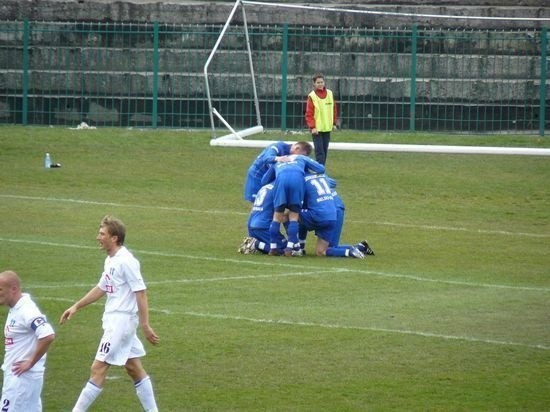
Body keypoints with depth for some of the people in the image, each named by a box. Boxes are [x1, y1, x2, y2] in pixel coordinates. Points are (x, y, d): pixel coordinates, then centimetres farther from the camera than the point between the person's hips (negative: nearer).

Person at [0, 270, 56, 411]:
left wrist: (30, 363, -22)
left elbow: (48, 336, -31)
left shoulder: (27, 310, -19)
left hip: (22, 378, -10)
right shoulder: (15, 309, 11)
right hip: (14, 376, 10)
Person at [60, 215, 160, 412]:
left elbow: (140, 293, -19)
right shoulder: (110, 260, 10)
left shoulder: (126, 262, -18)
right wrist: (76, 306, 23)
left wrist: (145, 326, -21)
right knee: (134, 369, 13)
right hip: (113, 320, 10)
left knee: (98, 369, -8)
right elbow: (101, 288, 23)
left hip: (122, 320, -10)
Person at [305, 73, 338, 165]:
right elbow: (309, 114, -9)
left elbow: (333, 109, 14)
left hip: (327, 128, 5)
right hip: (317, 129, -5)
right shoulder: (312, 96, -7)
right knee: (319, 151, -11)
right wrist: (312, 127, -18)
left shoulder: (330, 93, 6)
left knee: (325, 150, 9)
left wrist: (334, 123, 11)